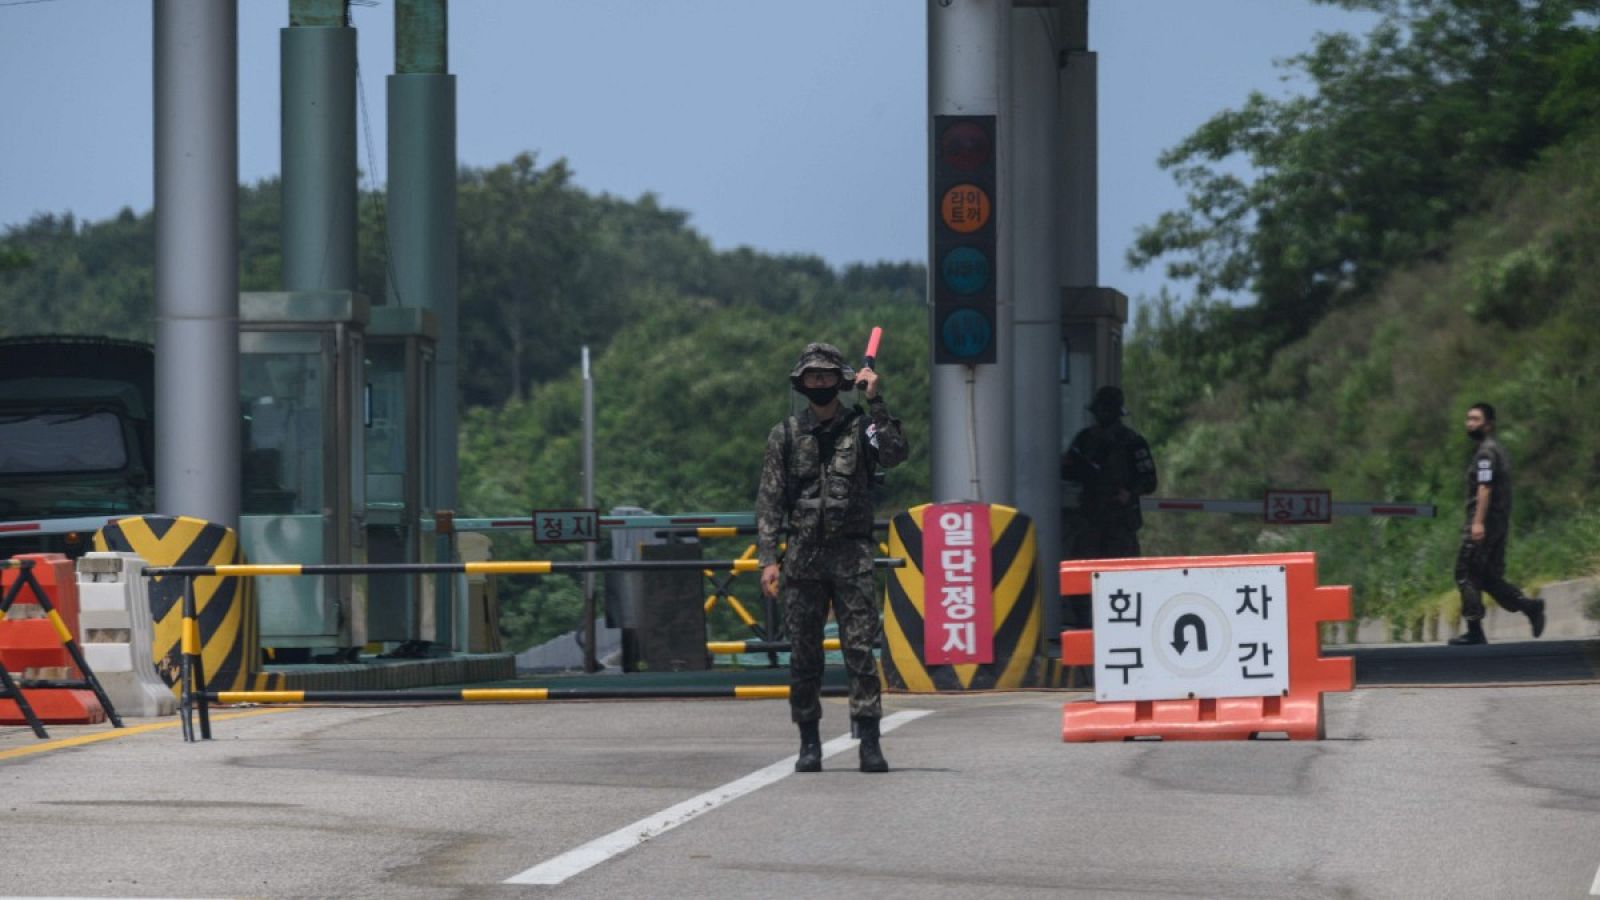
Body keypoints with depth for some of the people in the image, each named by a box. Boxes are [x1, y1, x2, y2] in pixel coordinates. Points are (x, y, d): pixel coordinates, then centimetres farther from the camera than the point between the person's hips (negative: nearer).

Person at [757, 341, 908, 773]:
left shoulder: (860, 427, 6)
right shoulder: (786, 435, 9)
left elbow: (894, 454, -15)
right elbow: (769, 500, 6)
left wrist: (875, 402, -17)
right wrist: (768, 559, -2)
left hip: (851, 555, -2)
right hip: (803, 555, 2)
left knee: (860, 648, -8)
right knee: (803, 654, 4)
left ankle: (869, 742, -10)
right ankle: (809, 743, 11)